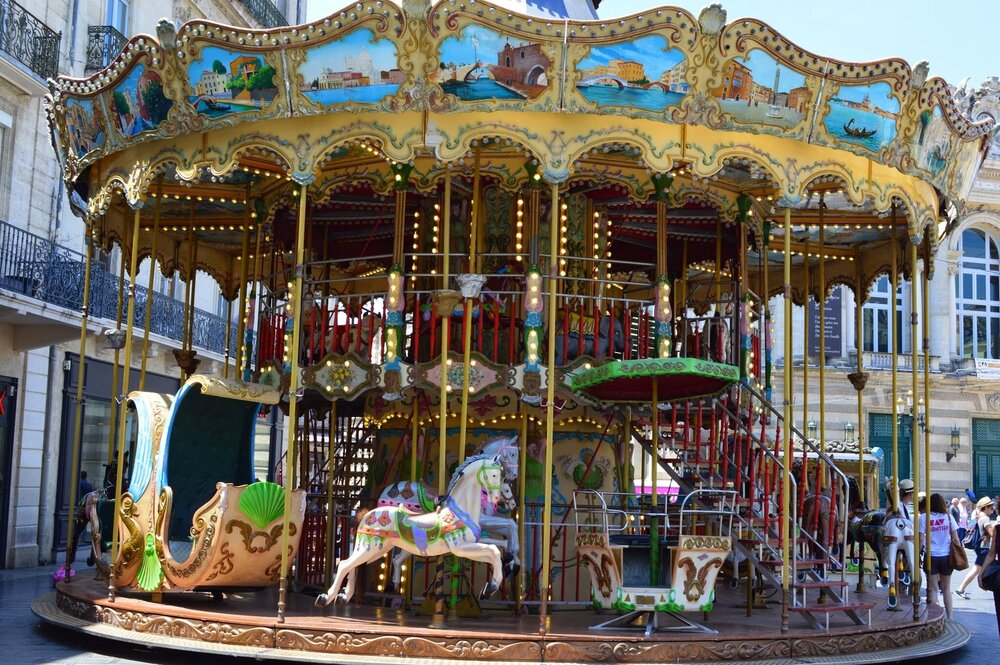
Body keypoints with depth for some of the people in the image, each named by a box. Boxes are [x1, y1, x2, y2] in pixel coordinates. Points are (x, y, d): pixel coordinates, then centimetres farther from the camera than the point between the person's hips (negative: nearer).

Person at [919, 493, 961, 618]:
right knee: (946, 588, 14)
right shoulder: (948, 517, 2)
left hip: (931, 556, -2)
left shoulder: (924, 517, -3)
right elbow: (955, 539, 1)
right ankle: (949, 618, 16)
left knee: (933, 588, 5)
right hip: (946, 556, 2)